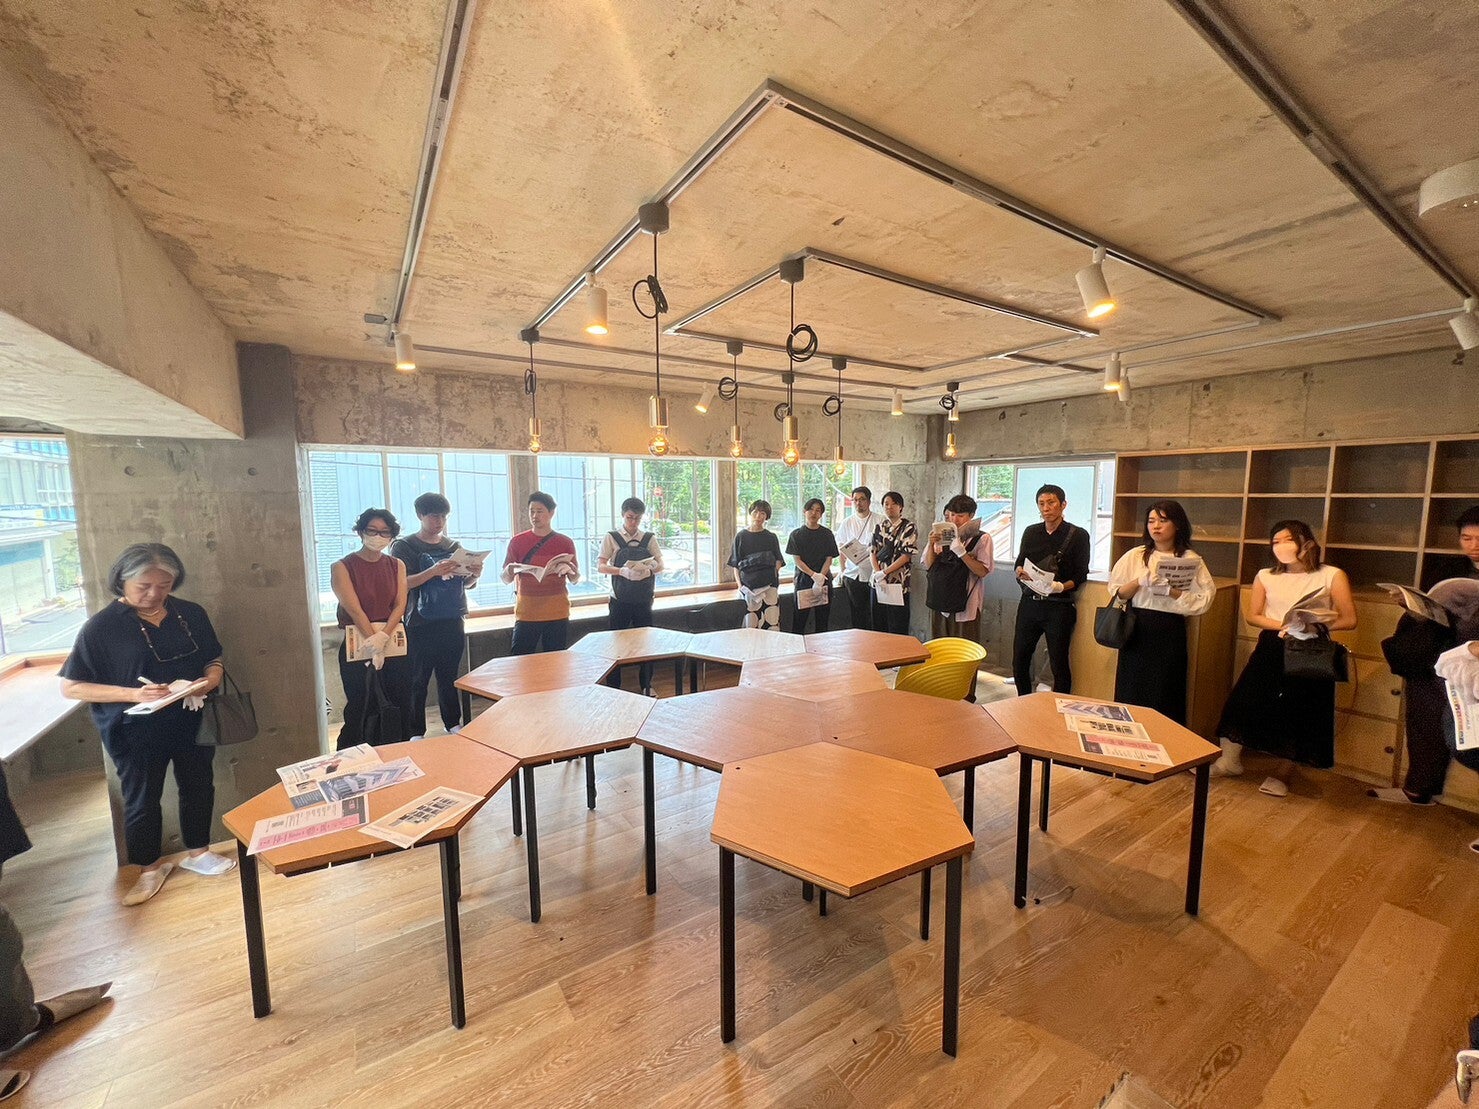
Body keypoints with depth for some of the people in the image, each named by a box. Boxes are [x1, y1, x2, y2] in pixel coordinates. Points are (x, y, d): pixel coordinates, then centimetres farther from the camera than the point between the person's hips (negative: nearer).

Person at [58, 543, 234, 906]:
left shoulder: (191, 614, -1)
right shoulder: (101, 626, -11)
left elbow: (214, 659, 7)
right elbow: (71, 686, -10)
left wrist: (210, 679, -15)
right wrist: (133, 693, -24)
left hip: (191, 722, 3)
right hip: (136, 732, -3)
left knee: (198, 787, 16)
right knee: (142, 799, 13)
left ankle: (197, 852, 37)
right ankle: (149, 868, 35)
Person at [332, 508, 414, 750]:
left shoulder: (397, 565, 7)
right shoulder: (342, 567, -4)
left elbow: (400, 605, -2)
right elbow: (355, 610, -12)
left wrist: (383, 637, -17)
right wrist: (374, 645, -17)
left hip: (393, 642, 3)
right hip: (357, 646, -3)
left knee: (401, 705, 9)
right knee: (358, 708, 5)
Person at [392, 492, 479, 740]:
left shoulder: (454, 546, 11)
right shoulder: (404, 546, -1)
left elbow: (466, 583, 16)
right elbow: (402, 583, -13)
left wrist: (474, 575, -7)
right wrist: (434, 571, -27)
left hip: (453, 623, 4)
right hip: (420, 626, -4)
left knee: (449, 676, 12)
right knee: (418, 680, 2)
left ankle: (453, 723, 24)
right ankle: (416, 732, 12)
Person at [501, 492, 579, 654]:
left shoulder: (565, 542, 5)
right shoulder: (517, 541, 5)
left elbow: (575, 579, 8)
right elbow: (506, 579, 8)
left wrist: (568, 570, -14)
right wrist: (510, 571, -14)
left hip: (557, 614, 0)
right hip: (526, 613, 0)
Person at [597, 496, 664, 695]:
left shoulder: (649, 538, 6)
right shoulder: (611, 538, 1)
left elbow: (660, 565, 1)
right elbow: (600, 566, -7)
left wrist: (648, 569, -22)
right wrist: (622, 571, -25)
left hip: (644, 599, 2)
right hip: (620, 600, -1)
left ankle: (646, 684, 23)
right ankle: (613, 686, 18)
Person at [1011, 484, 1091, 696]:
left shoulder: (1078, 535, -2)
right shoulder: (1031, 532, 9)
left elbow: (1080, 577, -4)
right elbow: (1019, 563, 13)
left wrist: (1061, 586, -23)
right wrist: (1020, 572, -10)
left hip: (1059, 606, -4)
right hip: (1029, 603, 4)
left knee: (1059, 663, 3)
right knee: (1019, 659, 8)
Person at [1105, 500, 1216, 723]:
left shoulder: (1192, 560, 2)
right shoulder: (1135, 556, 5)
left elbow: (1203, 601, -6)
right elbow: (1117, 594, 2)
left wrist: (1171, 591, -19)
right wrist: (1139, 582, -14)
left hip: (1170, 635, -1)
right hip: (1137, 631, 1)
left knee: (1164, 699, 6)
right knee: (1131, 696, 8)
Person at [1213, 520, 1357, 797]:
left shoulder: (1332, 576, -1)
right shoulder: (1265, 576, 5)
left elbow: (1349, 620, -3)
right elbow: (1252, 615, 4)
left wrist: (1313, 625, -20)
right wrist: (1283, 625, -14)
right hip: (1272, 648, 2)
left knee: (1299, 716, 3)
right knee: (1243, 701, -3)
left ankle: (1279, 774, 19)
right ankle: (1230, 760, 11)